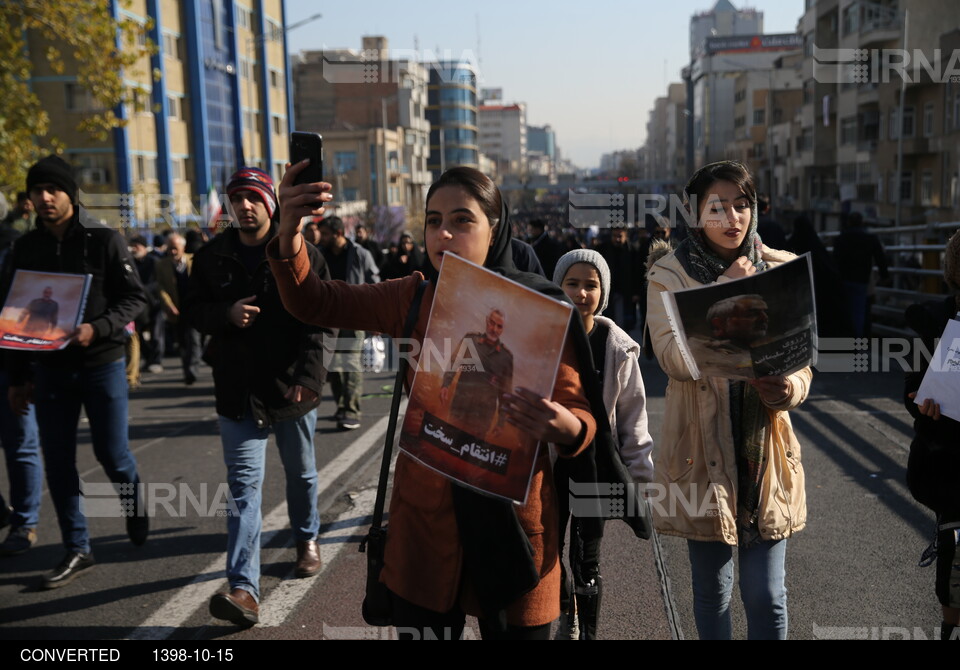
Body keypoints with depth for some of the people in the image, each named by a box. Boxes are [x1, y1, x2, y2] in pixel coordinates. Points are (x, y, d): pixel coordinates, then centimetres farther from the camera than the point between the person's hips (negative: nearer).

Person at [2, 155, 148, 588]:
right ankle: (76, 550, 16)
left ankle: (133, 501, 35)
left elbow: (134, 298, -7)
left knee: (111, 453, 2)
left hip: (102, 364, -3)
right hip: (49, 369, 3)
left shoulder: (104, 240, -5)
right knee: (58, 463, 4)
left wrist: (97, 329, -24)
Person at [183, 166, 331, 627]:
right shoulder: (212, 256, 4)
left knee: (301, 473, 18)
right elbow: (192, 310, 9)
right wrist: (225, 314, -13)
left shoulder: (302, 253, -4)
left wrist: (307, 377, -17)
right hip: (238, 390, 1)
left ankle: (307, 537, 44)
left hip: (291, 387, -1)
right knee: (243, 485, -4)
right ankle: (244, 588, -7)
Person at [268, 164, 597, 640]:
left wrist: (565, 428, -33)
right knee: (418, 627, 16)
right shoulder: (414, 299, 0)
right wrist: (290, 238, -23)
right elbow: (313, 303, -4)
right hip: (426, 512, 3)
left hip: (511, 516, -3)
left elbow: (580, 414, -9)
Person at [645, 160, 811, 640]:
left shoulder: (783, 270, 3)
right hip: (702, 448, -1)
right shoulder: (668, 274, -4)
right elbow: (673, 358, -17)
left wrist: (789, 389, -18)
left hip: (765, 448, 2)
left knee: (766, 595, 6)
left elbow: (803, 360, 5)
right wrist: (724, 292, -20)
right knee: (711, 590, 13)